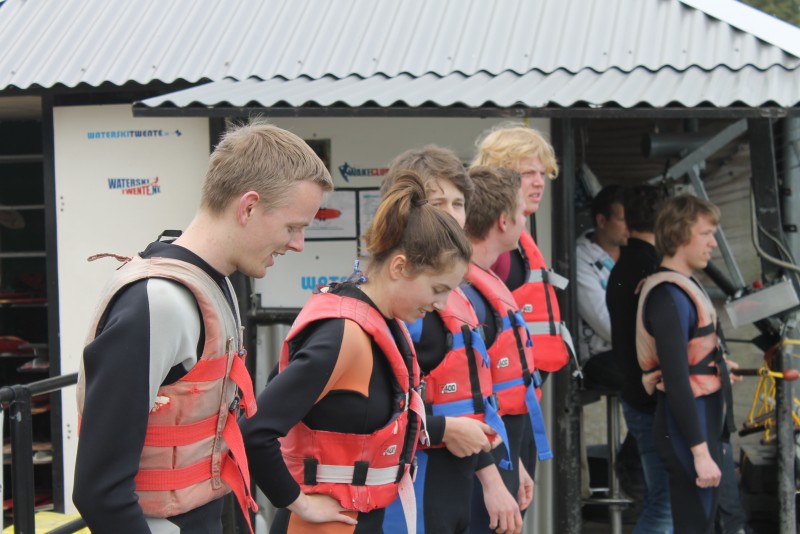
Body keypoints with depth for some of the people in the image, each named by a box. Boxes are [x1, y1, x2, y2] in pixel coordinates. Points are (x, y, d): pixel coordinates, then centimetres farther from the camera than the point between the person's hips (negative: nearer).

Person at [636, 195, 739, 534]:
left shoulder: (682, 287, 11)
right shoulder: (669, 296, -20)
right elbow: (677, 381, -24)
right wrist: (700, 451, -25)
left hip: (701, 418, 10)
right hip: (688, 427, -10)